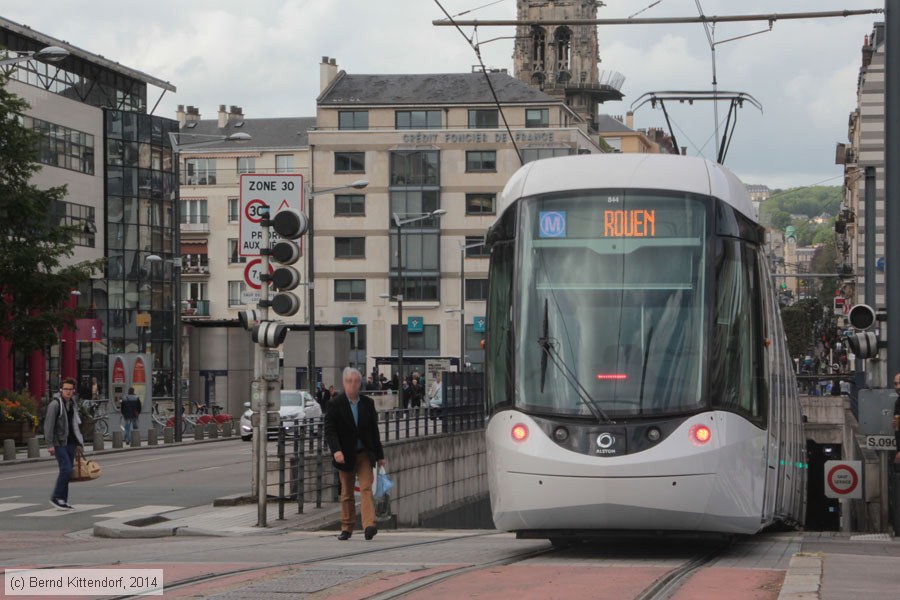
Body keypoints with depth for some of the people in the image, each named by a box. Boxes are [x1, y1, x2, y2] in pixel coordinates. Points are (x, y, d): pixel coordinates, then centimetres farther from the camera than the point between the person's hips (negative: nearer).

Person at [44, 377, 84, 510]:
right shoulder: (55, 404, -11)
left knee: (67, 471, 7)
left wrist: (78, 442, 16)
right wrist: (50, 444, -18)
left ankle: (62, 501, 12)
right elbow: (48, 424, -14)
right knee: (66, 469, -15)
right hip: (59, 443, -7)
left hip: (70, 442, 7)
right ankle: (56, 497, -5)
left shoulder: (72, 404, 13)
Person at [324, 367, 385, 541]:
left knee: (366, 488, -13)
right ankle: (347, 528, 17)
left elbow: (374, 430, 11)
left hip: (364, 453, 1)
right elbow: (329, 430, -10)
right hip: (345, 455, -1)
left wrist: (379, 455, 10)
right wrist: (336, 450, -25)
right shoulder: (335, 404, -4)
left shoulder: (368, 403, 6)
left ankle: (369, 525, -23)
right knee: (347, 493, 7)